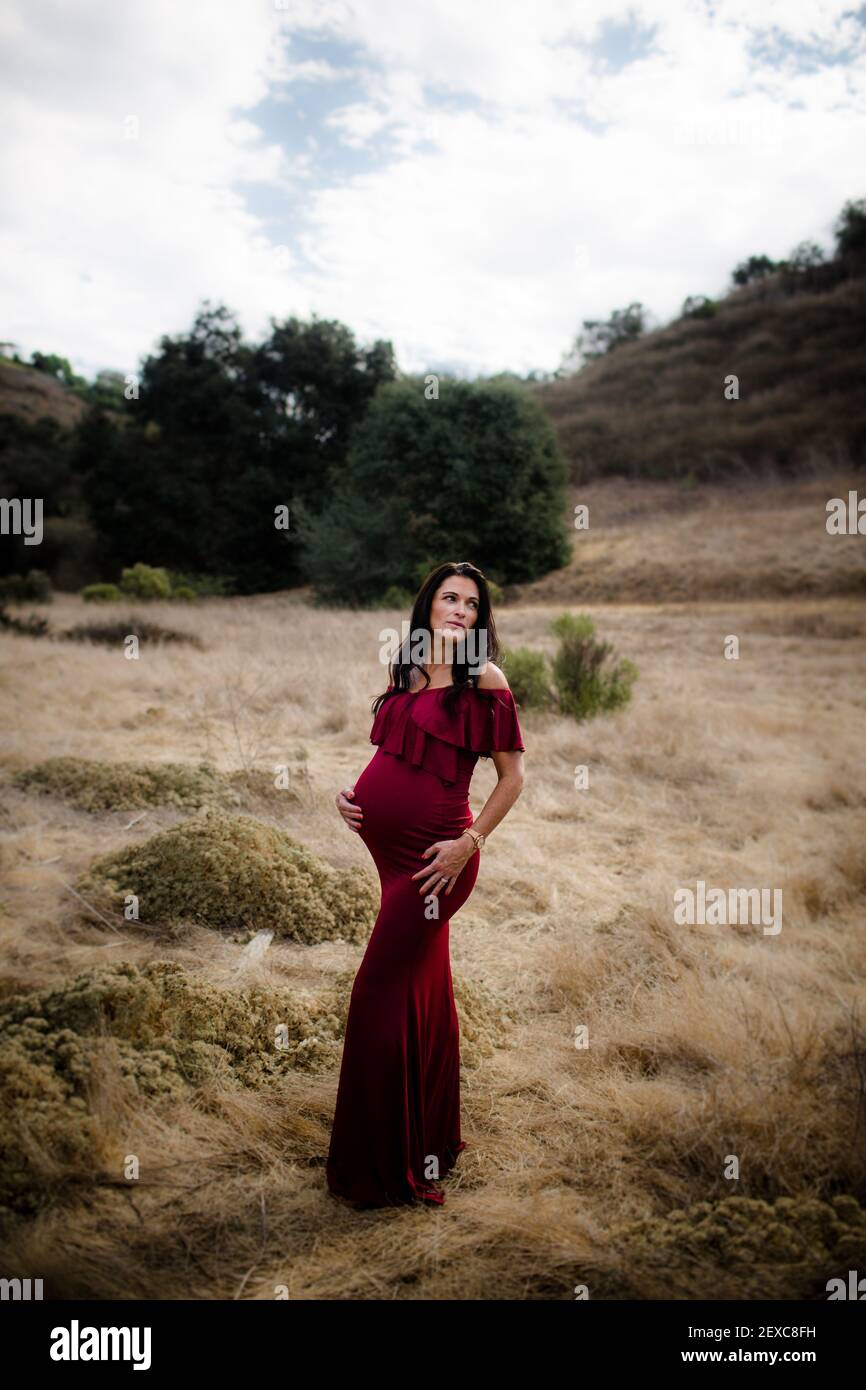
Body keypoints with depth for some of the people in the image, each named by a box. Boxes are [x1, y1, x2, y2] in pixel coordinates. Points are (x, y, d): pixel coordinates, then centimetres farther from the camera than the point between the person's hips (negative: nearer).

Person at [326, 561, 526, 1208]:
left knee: (379, 997, -3)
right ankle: (435, 1139, 33)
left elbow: (513, 773, -5)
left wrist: (469, 843, -12)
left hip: (433, 855, -6)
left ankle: (385, 1166, 13)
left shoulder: (485, 680, -5)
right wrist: (352, 793, 5)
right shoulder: (405, 673, 12)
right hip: (387, 843, 6)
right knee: (425, 991, 16)